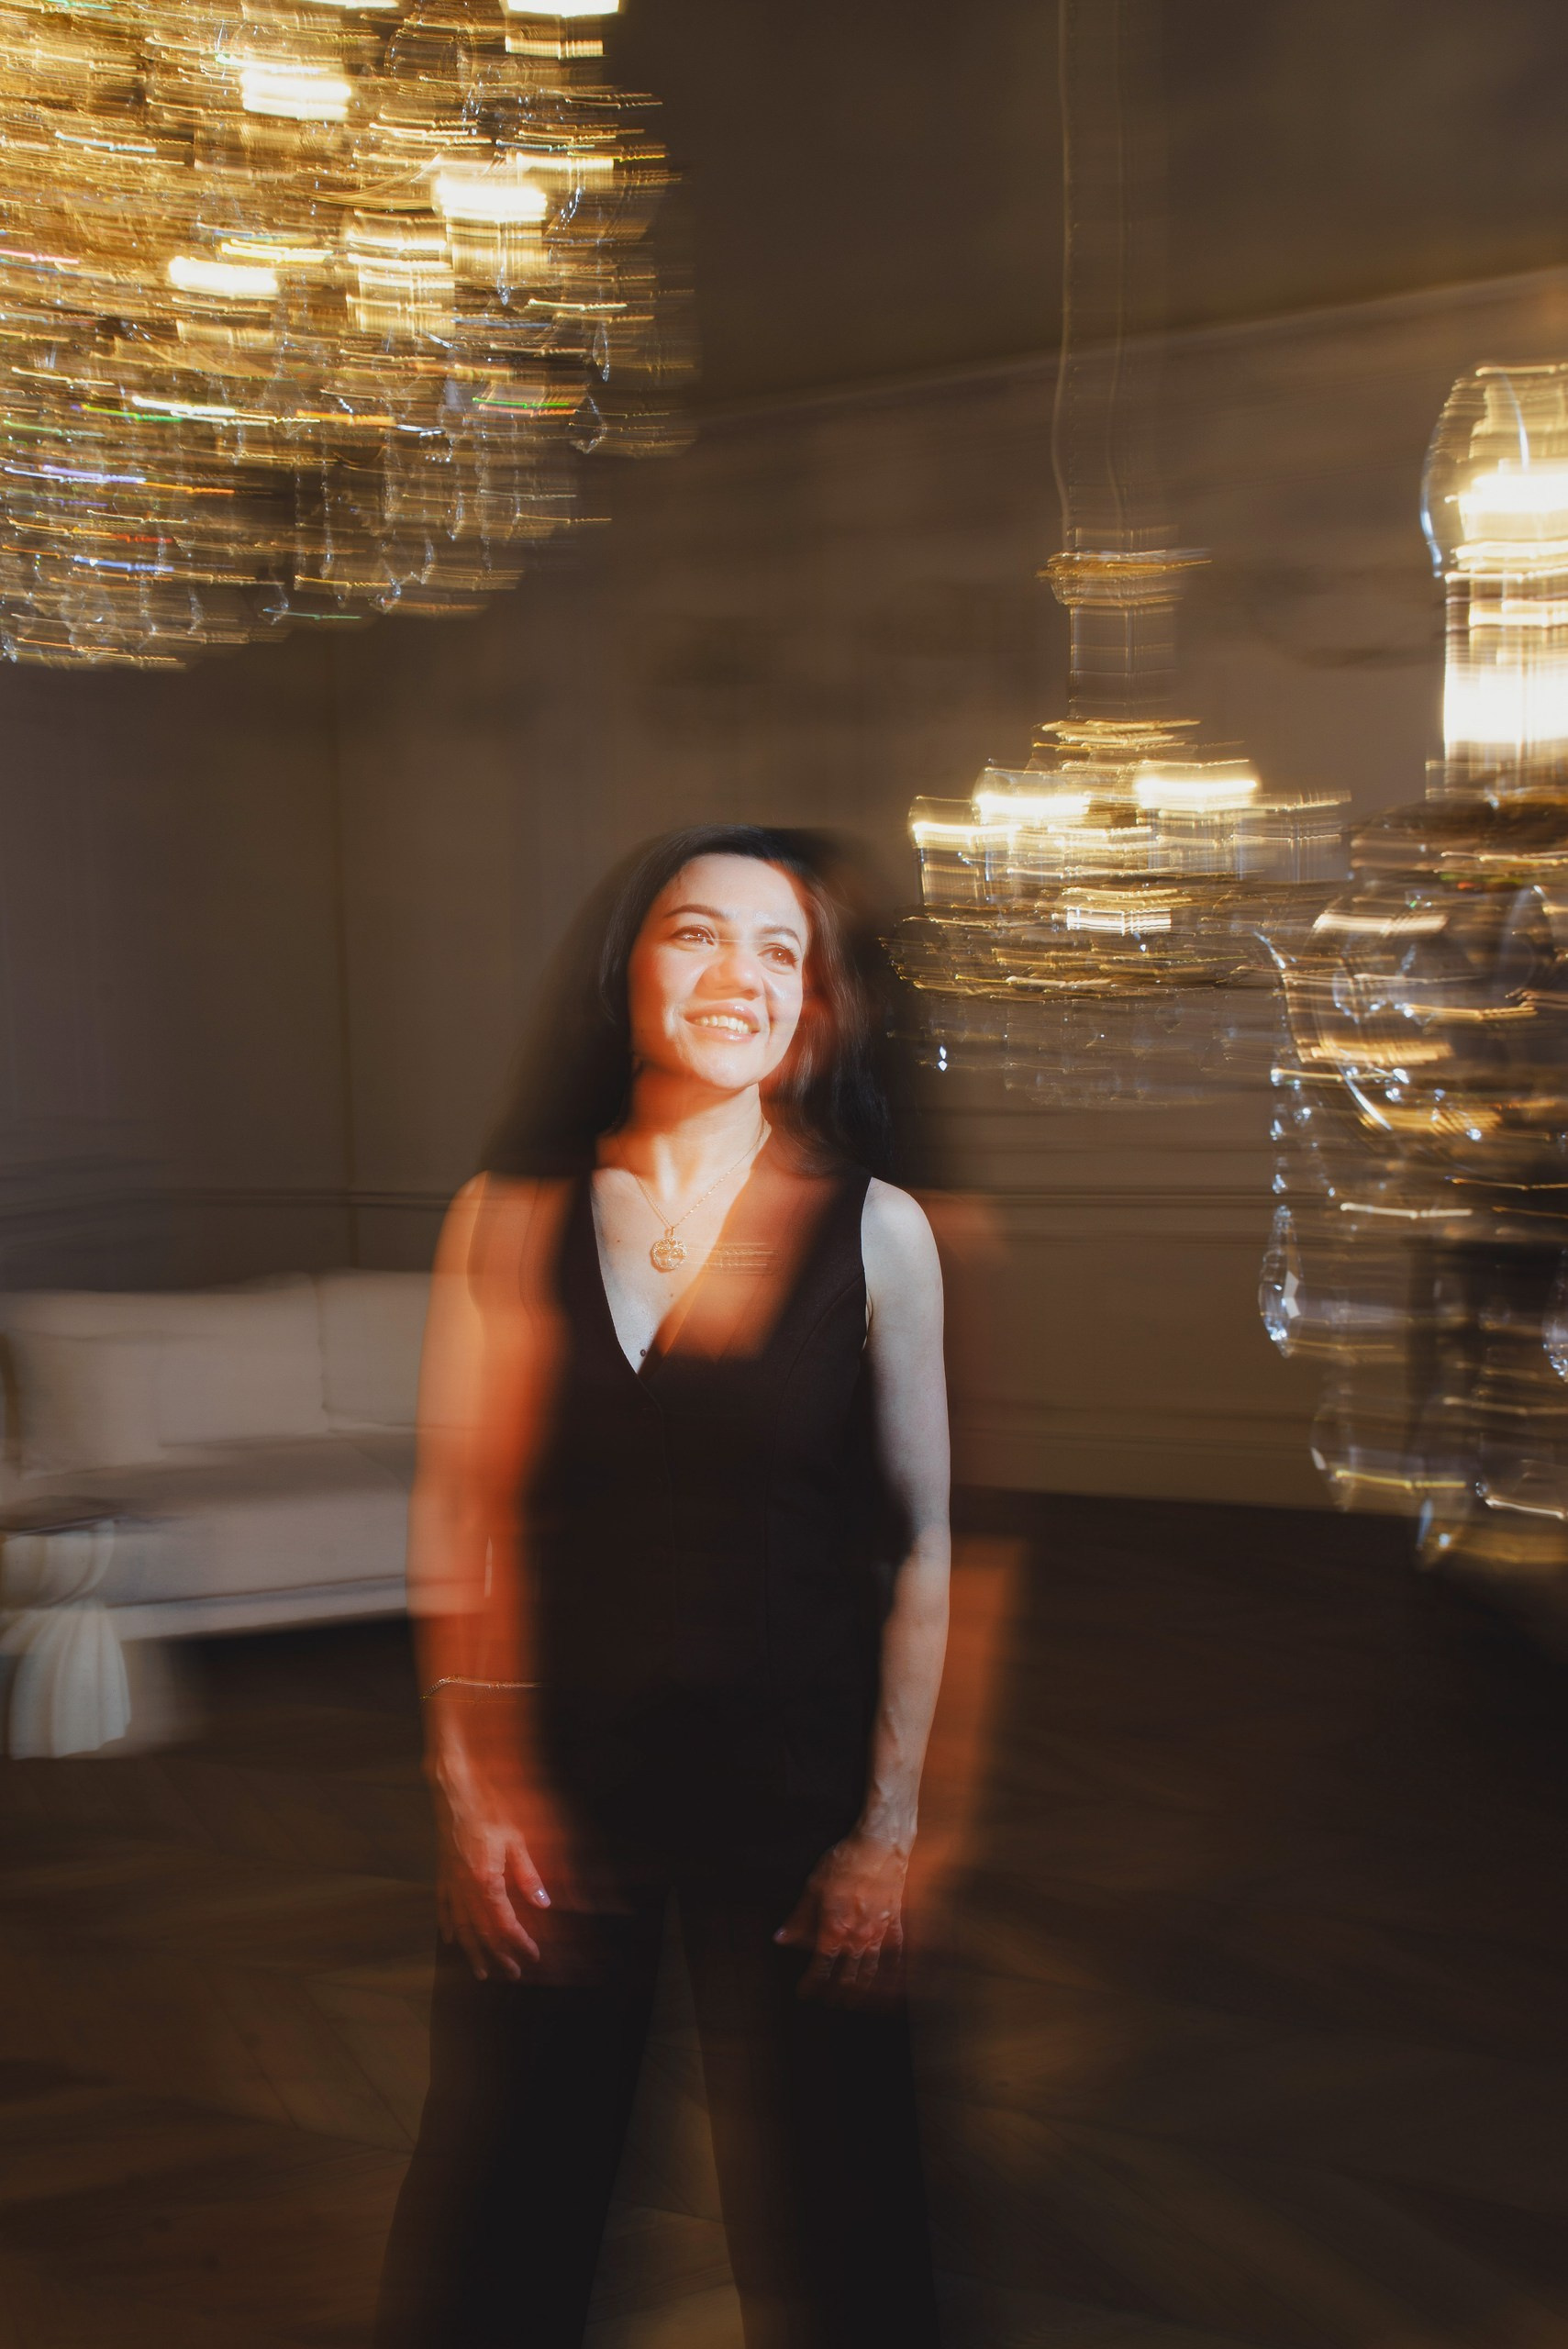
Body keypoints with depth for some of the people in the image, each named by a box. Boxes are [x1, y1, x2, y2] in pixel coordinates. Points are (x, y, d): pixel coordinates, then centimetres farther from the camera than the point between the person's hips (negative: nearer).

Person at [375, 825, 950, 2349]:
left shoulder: (877, 1233, -2)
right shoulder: (511, 1219, 0)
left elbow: (920, 1543, -1)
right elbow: (453, 1518, 2)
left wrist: (888, 1825, -4)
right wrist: (472, 1782, -4)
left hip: (795, 1785, 0)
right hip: (558, 1777, 1)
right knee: (498, 2224, 12)